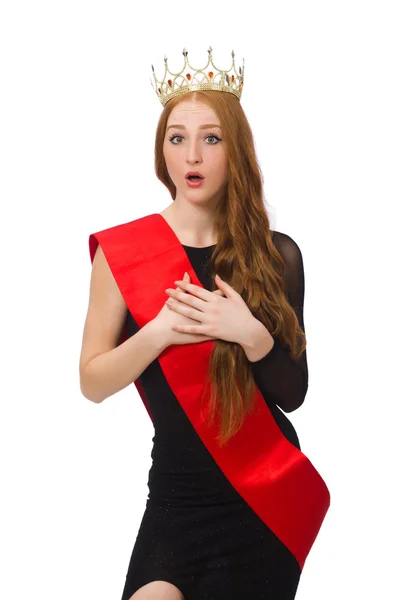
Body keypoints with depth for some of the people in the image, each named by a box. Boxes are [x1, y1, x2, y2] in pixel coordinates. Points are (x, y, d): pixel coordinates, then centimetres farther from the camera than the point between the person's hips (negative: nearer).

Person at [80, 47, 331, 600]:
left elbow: (293, 395, 1)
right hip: (178, 497, -1)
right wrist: (159, 331, -19)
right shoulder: (122, 252, -4)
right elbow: (92, 383, -4)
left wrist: (253, 336, -17)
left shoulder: (277, 255, 0)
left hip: (273, 499, 1)